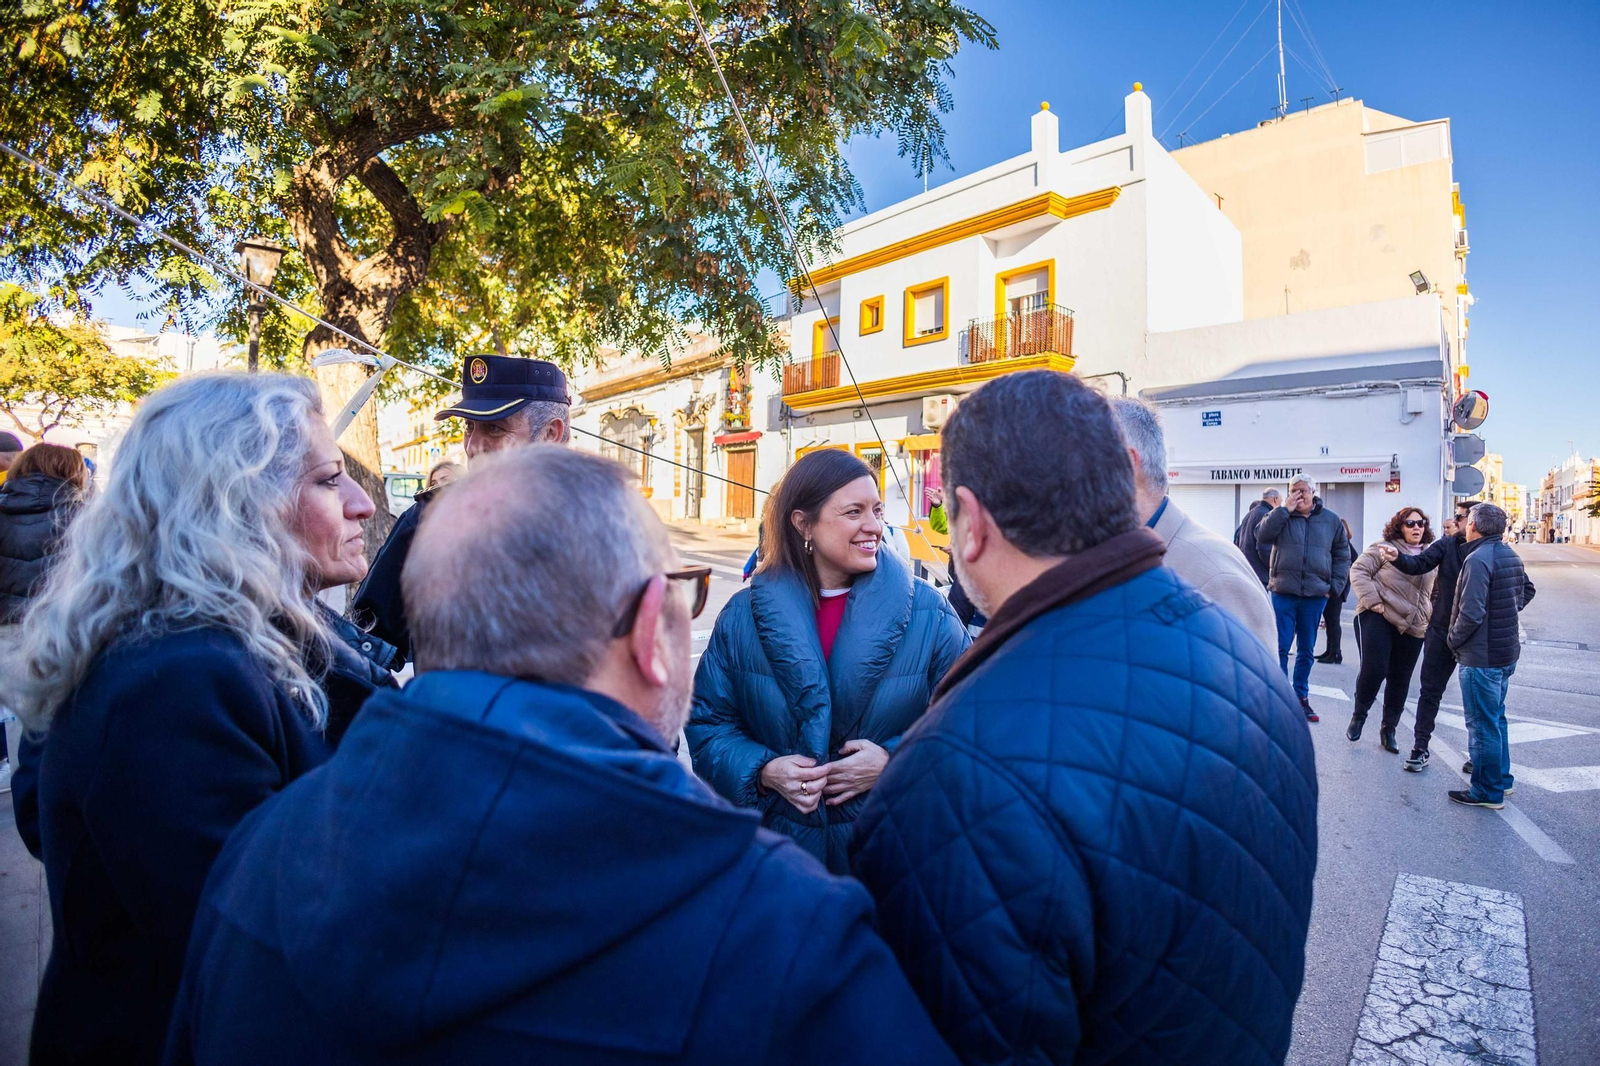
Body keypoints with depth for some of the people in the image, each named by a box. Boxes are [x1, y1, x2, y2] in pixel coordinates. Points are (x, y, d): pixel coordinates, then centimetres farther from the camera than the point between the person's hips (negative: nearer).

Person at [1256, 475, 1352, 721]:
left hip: (1316, 595, 2)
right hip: (1283, 592, -2)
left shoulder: (1331, 520, 7)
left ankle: (1301, 696, 23)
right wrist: (1285, 510, -14)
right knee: (1280, 648, -1)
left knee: (1306, 650, 11)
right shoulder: (1281, 516, 3)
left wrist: (1335, 586, 3)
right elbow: (1262, 536, -14)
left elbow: (1342, 555, 12)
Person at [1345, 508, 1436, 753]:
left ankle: (1388, 730, 22)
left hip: (1412, 626, 5)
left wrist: (1428, 616, 13)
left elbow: (1433, 590, 24)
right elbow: (1358, 570, -8)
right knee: (1373, 669, -14)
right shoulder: (1385, 548, -4)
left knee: (1400, 680, 8)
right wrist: (1372, 601, -16)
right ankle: (1359, 715, 11)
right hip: (1378, 617, -5)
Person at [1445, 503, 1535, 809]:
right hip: (1507, 651, 9)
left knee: (1482, 724, 1)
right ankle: (1502, 778, 33)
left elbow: (1471, 612, -26)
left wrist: (1454, 640, -12)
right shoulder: (1510, 555, 7)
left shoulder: (1478, 559, -22)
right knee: (1496, 717, 22)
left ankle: (1487, 792, 11)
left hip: (1481, 657, -9)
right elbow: (1527, 590, 24)